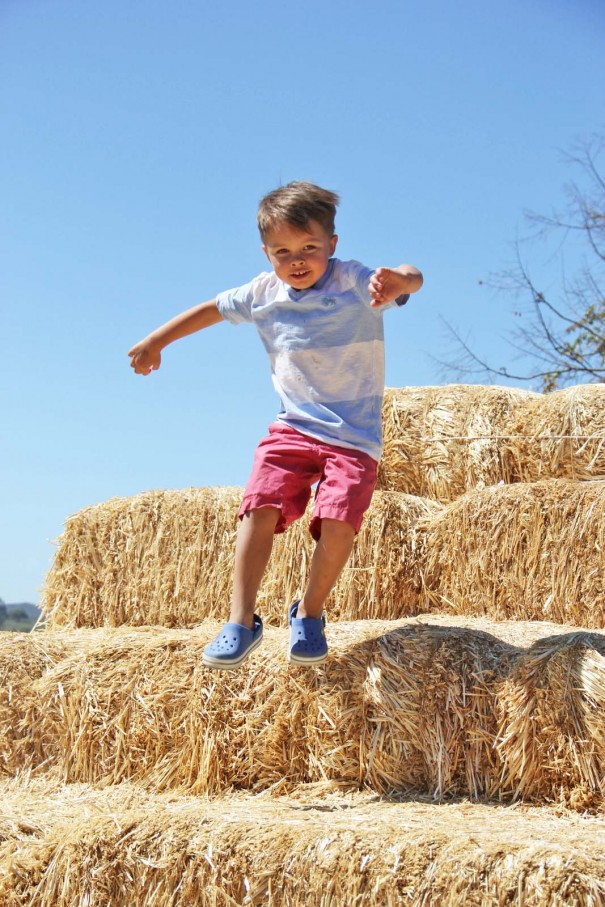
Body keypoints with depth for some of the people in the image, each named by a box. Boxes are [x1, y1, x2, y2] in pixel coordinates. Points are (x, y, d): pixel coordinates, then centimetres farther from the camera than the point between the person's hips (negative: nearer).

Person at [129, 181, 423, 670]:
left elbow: (410, 279, -31)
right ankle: (242, 620, -11)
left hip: (355, 434, -3)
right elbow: (213, 308, 20)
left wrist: (399, 281, -56)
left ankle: (309, 613, 2)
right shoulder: (264, 293, 3)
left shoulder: (354, 281, -11)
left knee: (339, 519, -21)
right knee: (261, 505, -18)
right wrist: (155, 341, 25)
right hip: (293, 426, 3)